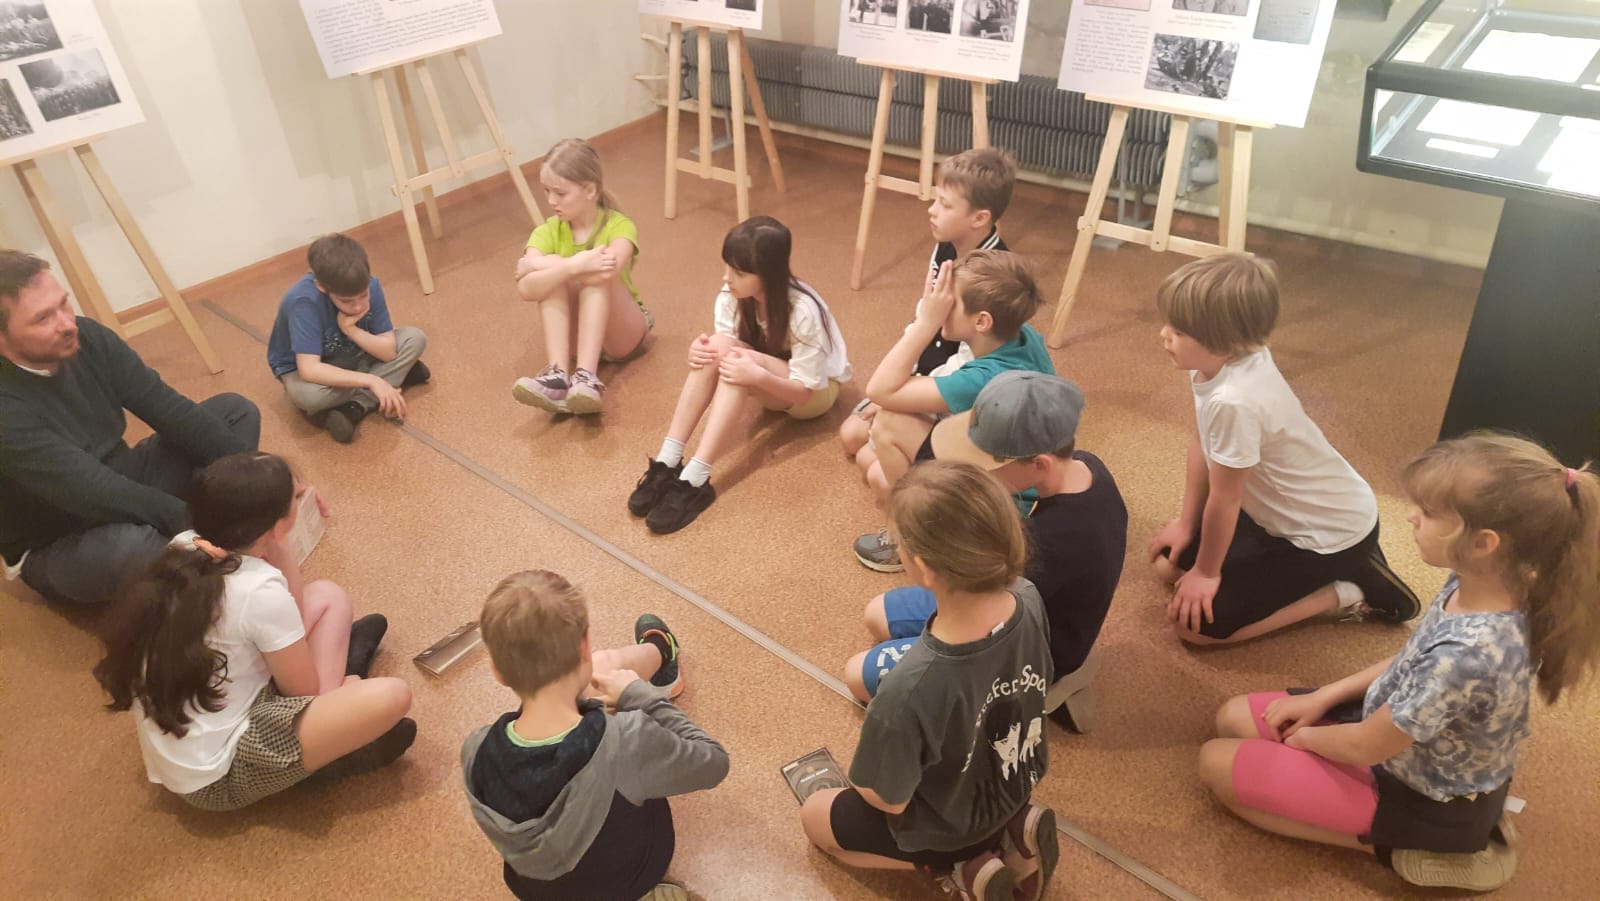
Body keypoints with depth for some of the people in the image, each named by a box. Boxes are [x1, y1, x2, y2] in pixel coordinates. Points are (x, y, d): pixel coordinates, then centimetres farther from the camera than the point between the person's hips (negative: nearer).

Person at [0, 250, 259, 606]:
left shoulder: (87, 338, -11)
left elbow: (167, 408, -10)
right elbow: (96, 492, -35)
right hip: (58, 547, -7)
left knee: (235, 411, -1)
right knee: (127, 543, -42)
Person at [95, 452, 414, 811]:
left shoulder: (182, 549, -5)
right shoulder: (260, 591, -27)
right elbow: (304, 690, -10)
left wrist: (278, 548, -5)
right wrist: (344, 688, 11)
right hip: (217, 776, -8)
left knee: (328, 597, 8)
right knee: (390, 697, -22)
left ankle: (328, 724, 5)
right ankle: (326, 752, 4)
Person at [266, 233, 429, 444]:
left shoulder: (369, 285, -23)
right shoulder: (305, 303, -35)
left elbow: (388, 351, -21)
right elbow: (309, 370, -41)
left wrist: (351, 329, -36)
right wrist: (371, 381, -45)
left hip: (351, 358, 4)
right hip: (306, 367, -4)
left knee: (415, 338, -16)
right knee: (307, 394, -39)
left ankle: (353, 408, -21)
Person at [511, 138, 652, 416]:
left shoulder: (619, 226, -16)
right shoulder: (547, 232, -7)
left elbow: (607, 272, -39)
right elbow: (525, 288, -27)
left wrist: (538, 264, -29)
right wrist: (574, 266, -40)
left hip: (623, 333, -3)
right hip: (574, 335, 3)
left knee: (597, 274, -31)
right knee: (553, 278, -26)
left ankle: (587, 376, -43)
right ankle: (558, 375, -40)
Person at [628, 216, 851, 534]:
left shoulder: (802, 311, -32)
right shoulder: (732, 296, -17)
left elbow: (802, 391, -26)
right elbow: (722, 358, -12)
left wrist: (758, 376, -43)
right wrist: (700, 350, -35)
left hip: (817, 388, -5)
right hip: (764, 386, 5)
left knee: (735, 360, -36)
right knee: (716, 349, -30)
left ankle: (694, 481, -41)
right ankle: (667, 463, -33)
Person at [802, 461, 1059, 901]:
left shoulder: (911, 691, -44)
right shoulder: (1028, 601, -27)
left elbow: (889, 799, -24)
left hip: (946, 826, -5)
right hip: (1016, 787, 5)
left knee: (815, 816, 22)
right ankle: (1010, 834, 15)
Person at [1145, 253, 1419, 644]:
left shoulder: (1235, 401, -37)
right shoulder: (1222, 360, -11)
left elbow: (1225, 498, -23)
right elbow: (1202, 443, 3)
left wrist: (1206, 572, -7)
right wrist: (1186, 523, 10)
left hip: (1332, 534, -9)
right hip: (1285, 512, 9)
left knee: (1194, 623, -9)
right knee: (1170, 561, 14)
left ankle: (1347, 593, 2)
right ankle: (1311, 574, 18)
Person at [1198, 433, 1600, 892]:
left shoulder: (1467, 654, -40)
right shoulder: (1479, 586, -15)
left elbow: (1365, 747, -25)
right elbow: (1413, 661, 6)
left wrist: (1303, 737, -4)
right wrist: (1324, 697, 4)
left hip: (1419, 798, -8)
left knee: (1218, 763, -6)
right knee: (1234, 717, 10)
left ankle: (1400, 846, 0)